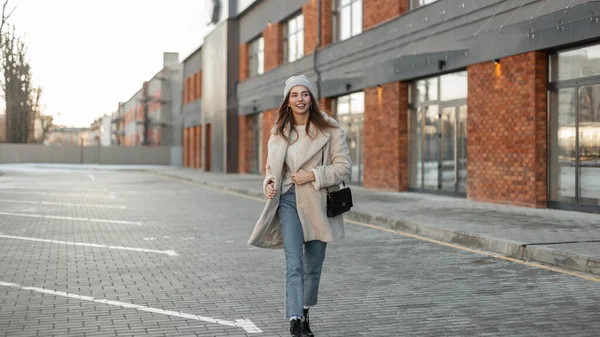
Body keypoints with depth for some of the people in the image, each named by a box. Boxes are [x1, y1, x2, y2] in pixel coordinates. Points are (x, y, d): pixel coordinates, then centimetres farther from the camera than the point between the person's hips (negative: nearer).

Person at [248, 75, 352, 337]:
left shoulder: (329, 129, -5)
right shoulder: (279, 131, 6)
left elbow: (344, 166, -7)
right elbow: (272, 166, 17)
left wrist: (313, 175, -17)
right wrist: (269, 183, -4)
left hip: (317, 203, -1)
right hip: (288, 200, 1)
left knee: (313, 266, 12)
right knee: (294, 264, -12)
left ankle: (305, 314, 34)